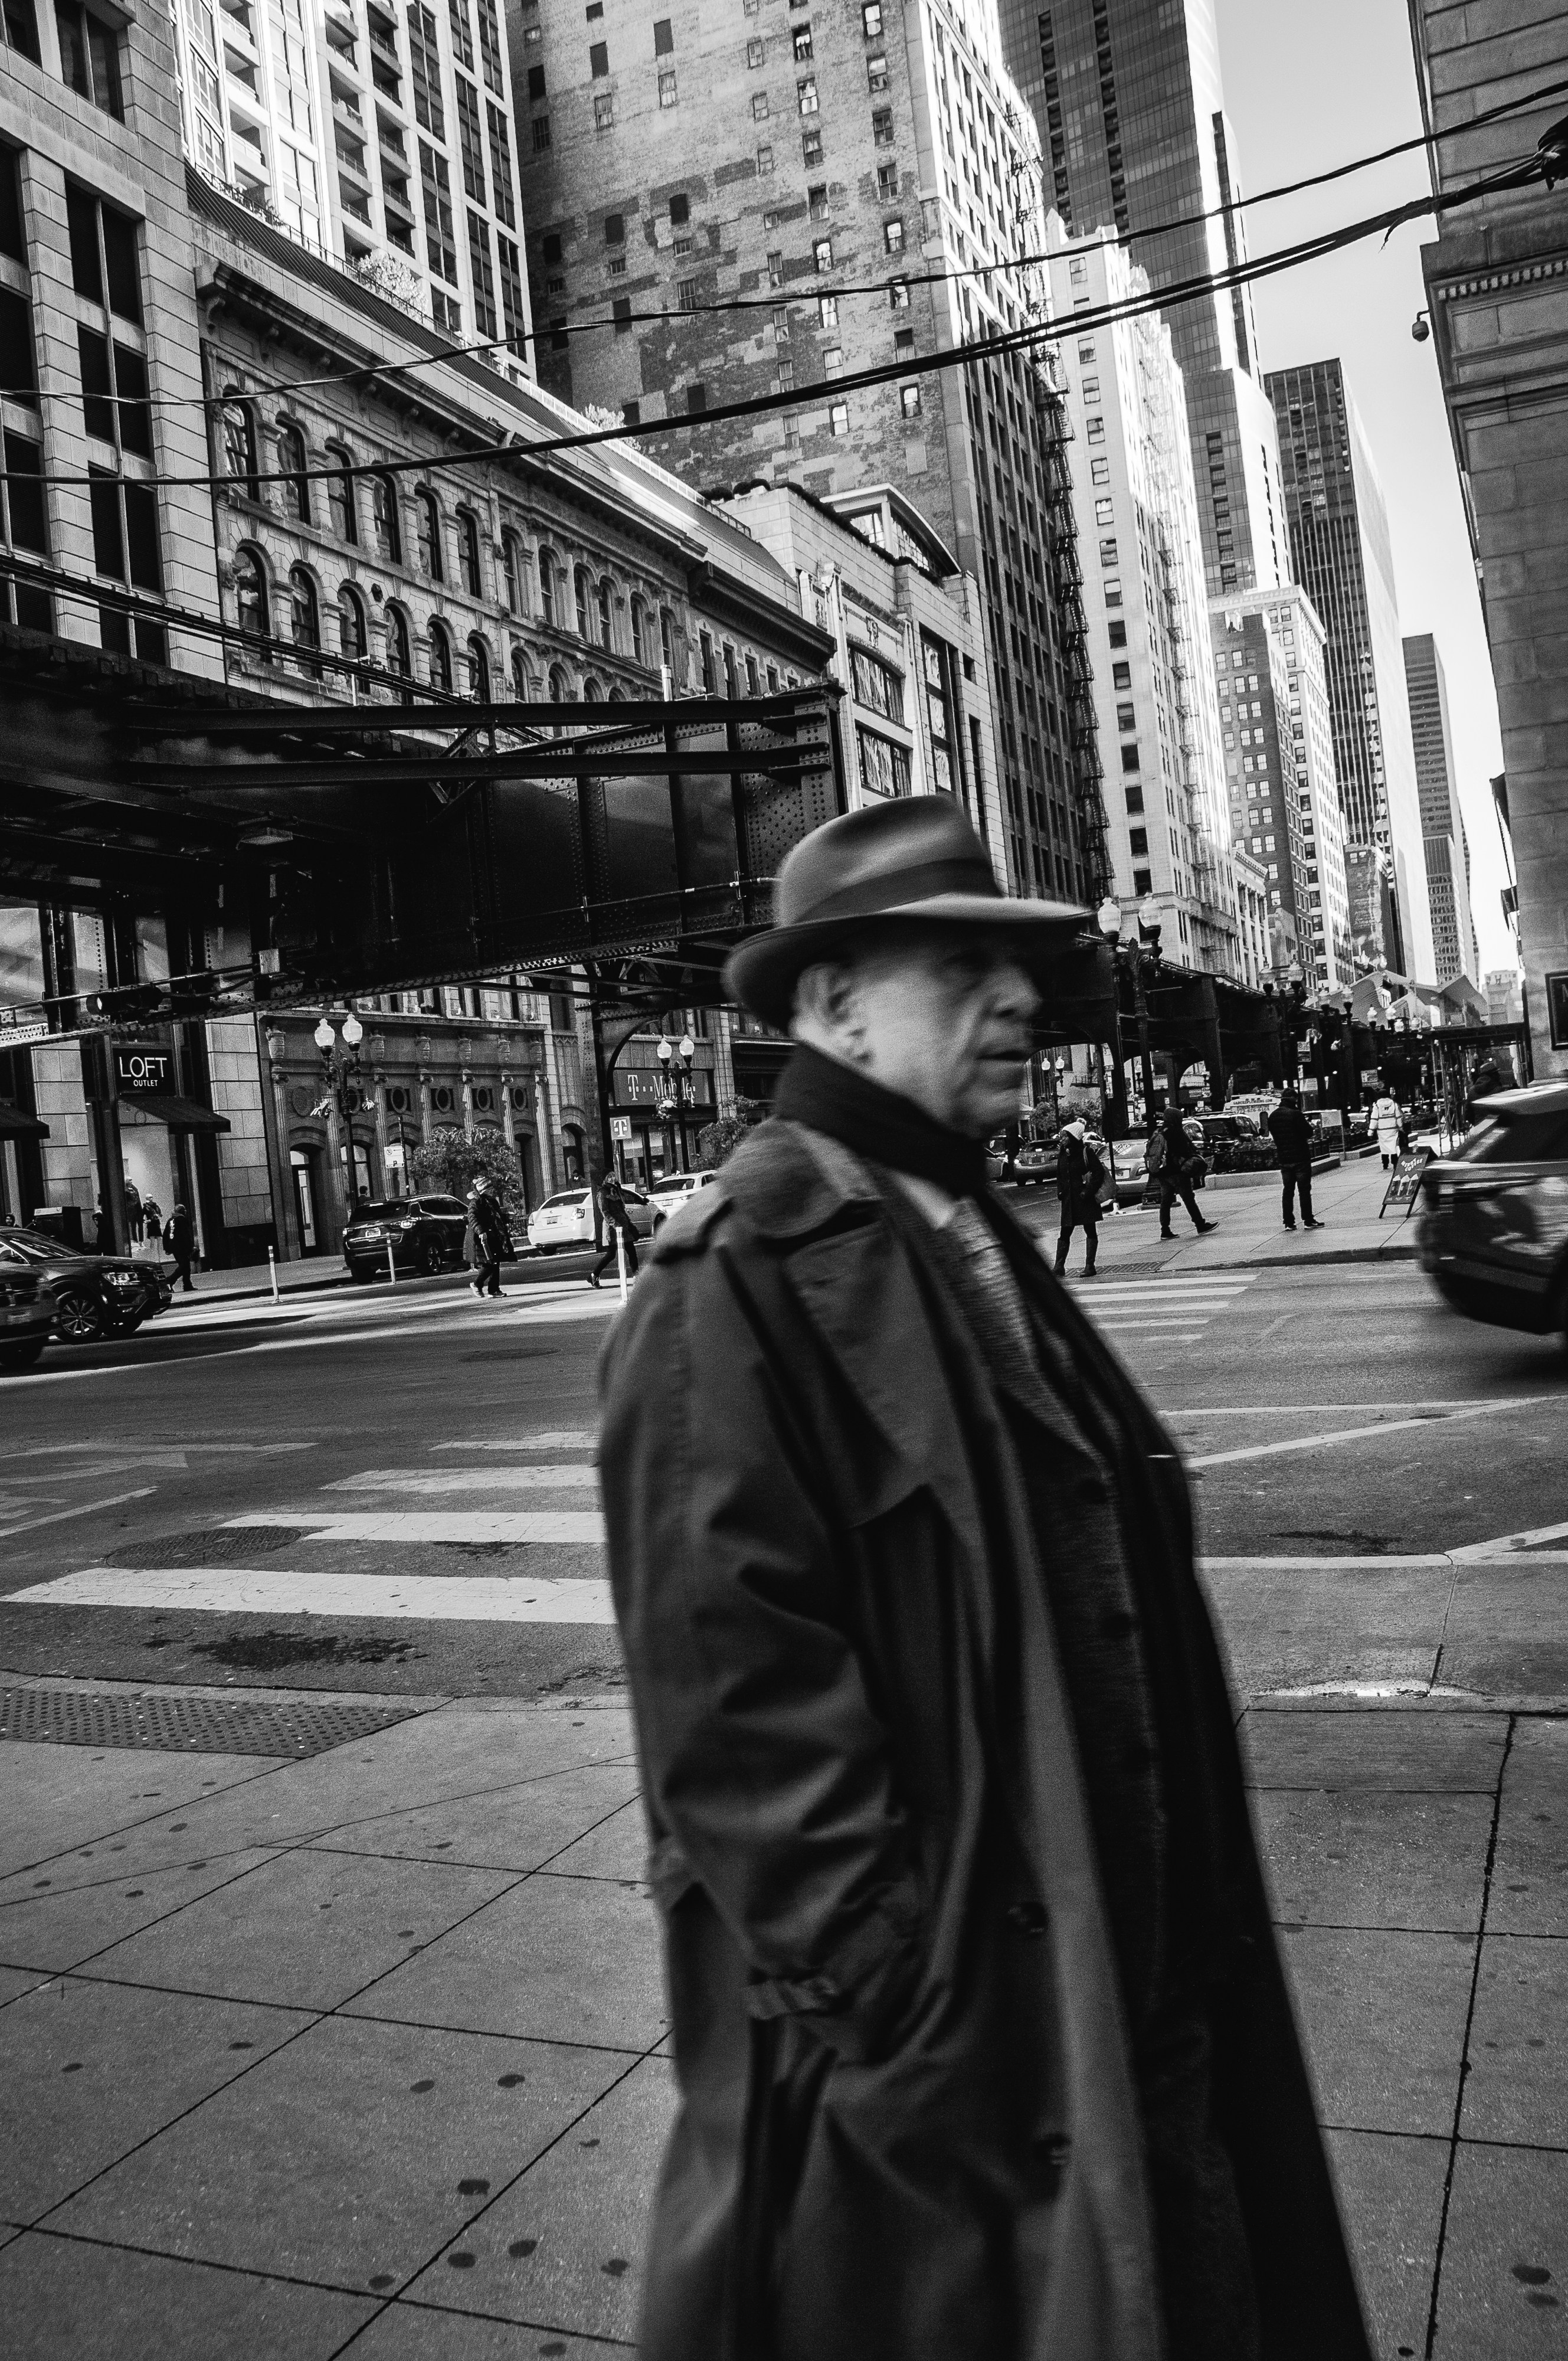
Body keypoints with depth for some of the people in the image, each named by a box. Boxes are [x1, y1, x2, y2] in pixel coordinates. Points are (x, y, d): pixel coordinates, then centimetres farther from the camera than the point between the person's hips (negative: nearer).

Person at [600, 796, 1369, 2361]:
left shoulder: (974, 1238, 8)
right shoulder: (741, 1278, -20)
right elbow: (735, 1695, -23)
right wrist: (903, 2006, -19)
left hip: (1097, 1971, 8)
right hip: (909, 2053, -8)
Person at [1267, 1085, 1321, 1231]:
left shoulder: (1273, 1116, 5)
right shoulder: (1295, 1114, -15)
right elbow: (1308, 1133, -11)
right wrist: (1309, 1125, 7)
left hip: (1284, 1159, 5)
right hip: (1300, 1157, -5)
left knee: (1288, 1192, 10)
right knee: (1304, 1190, 0)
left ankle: (1289, 1222, 9)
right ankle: (1308, 1221, 1)